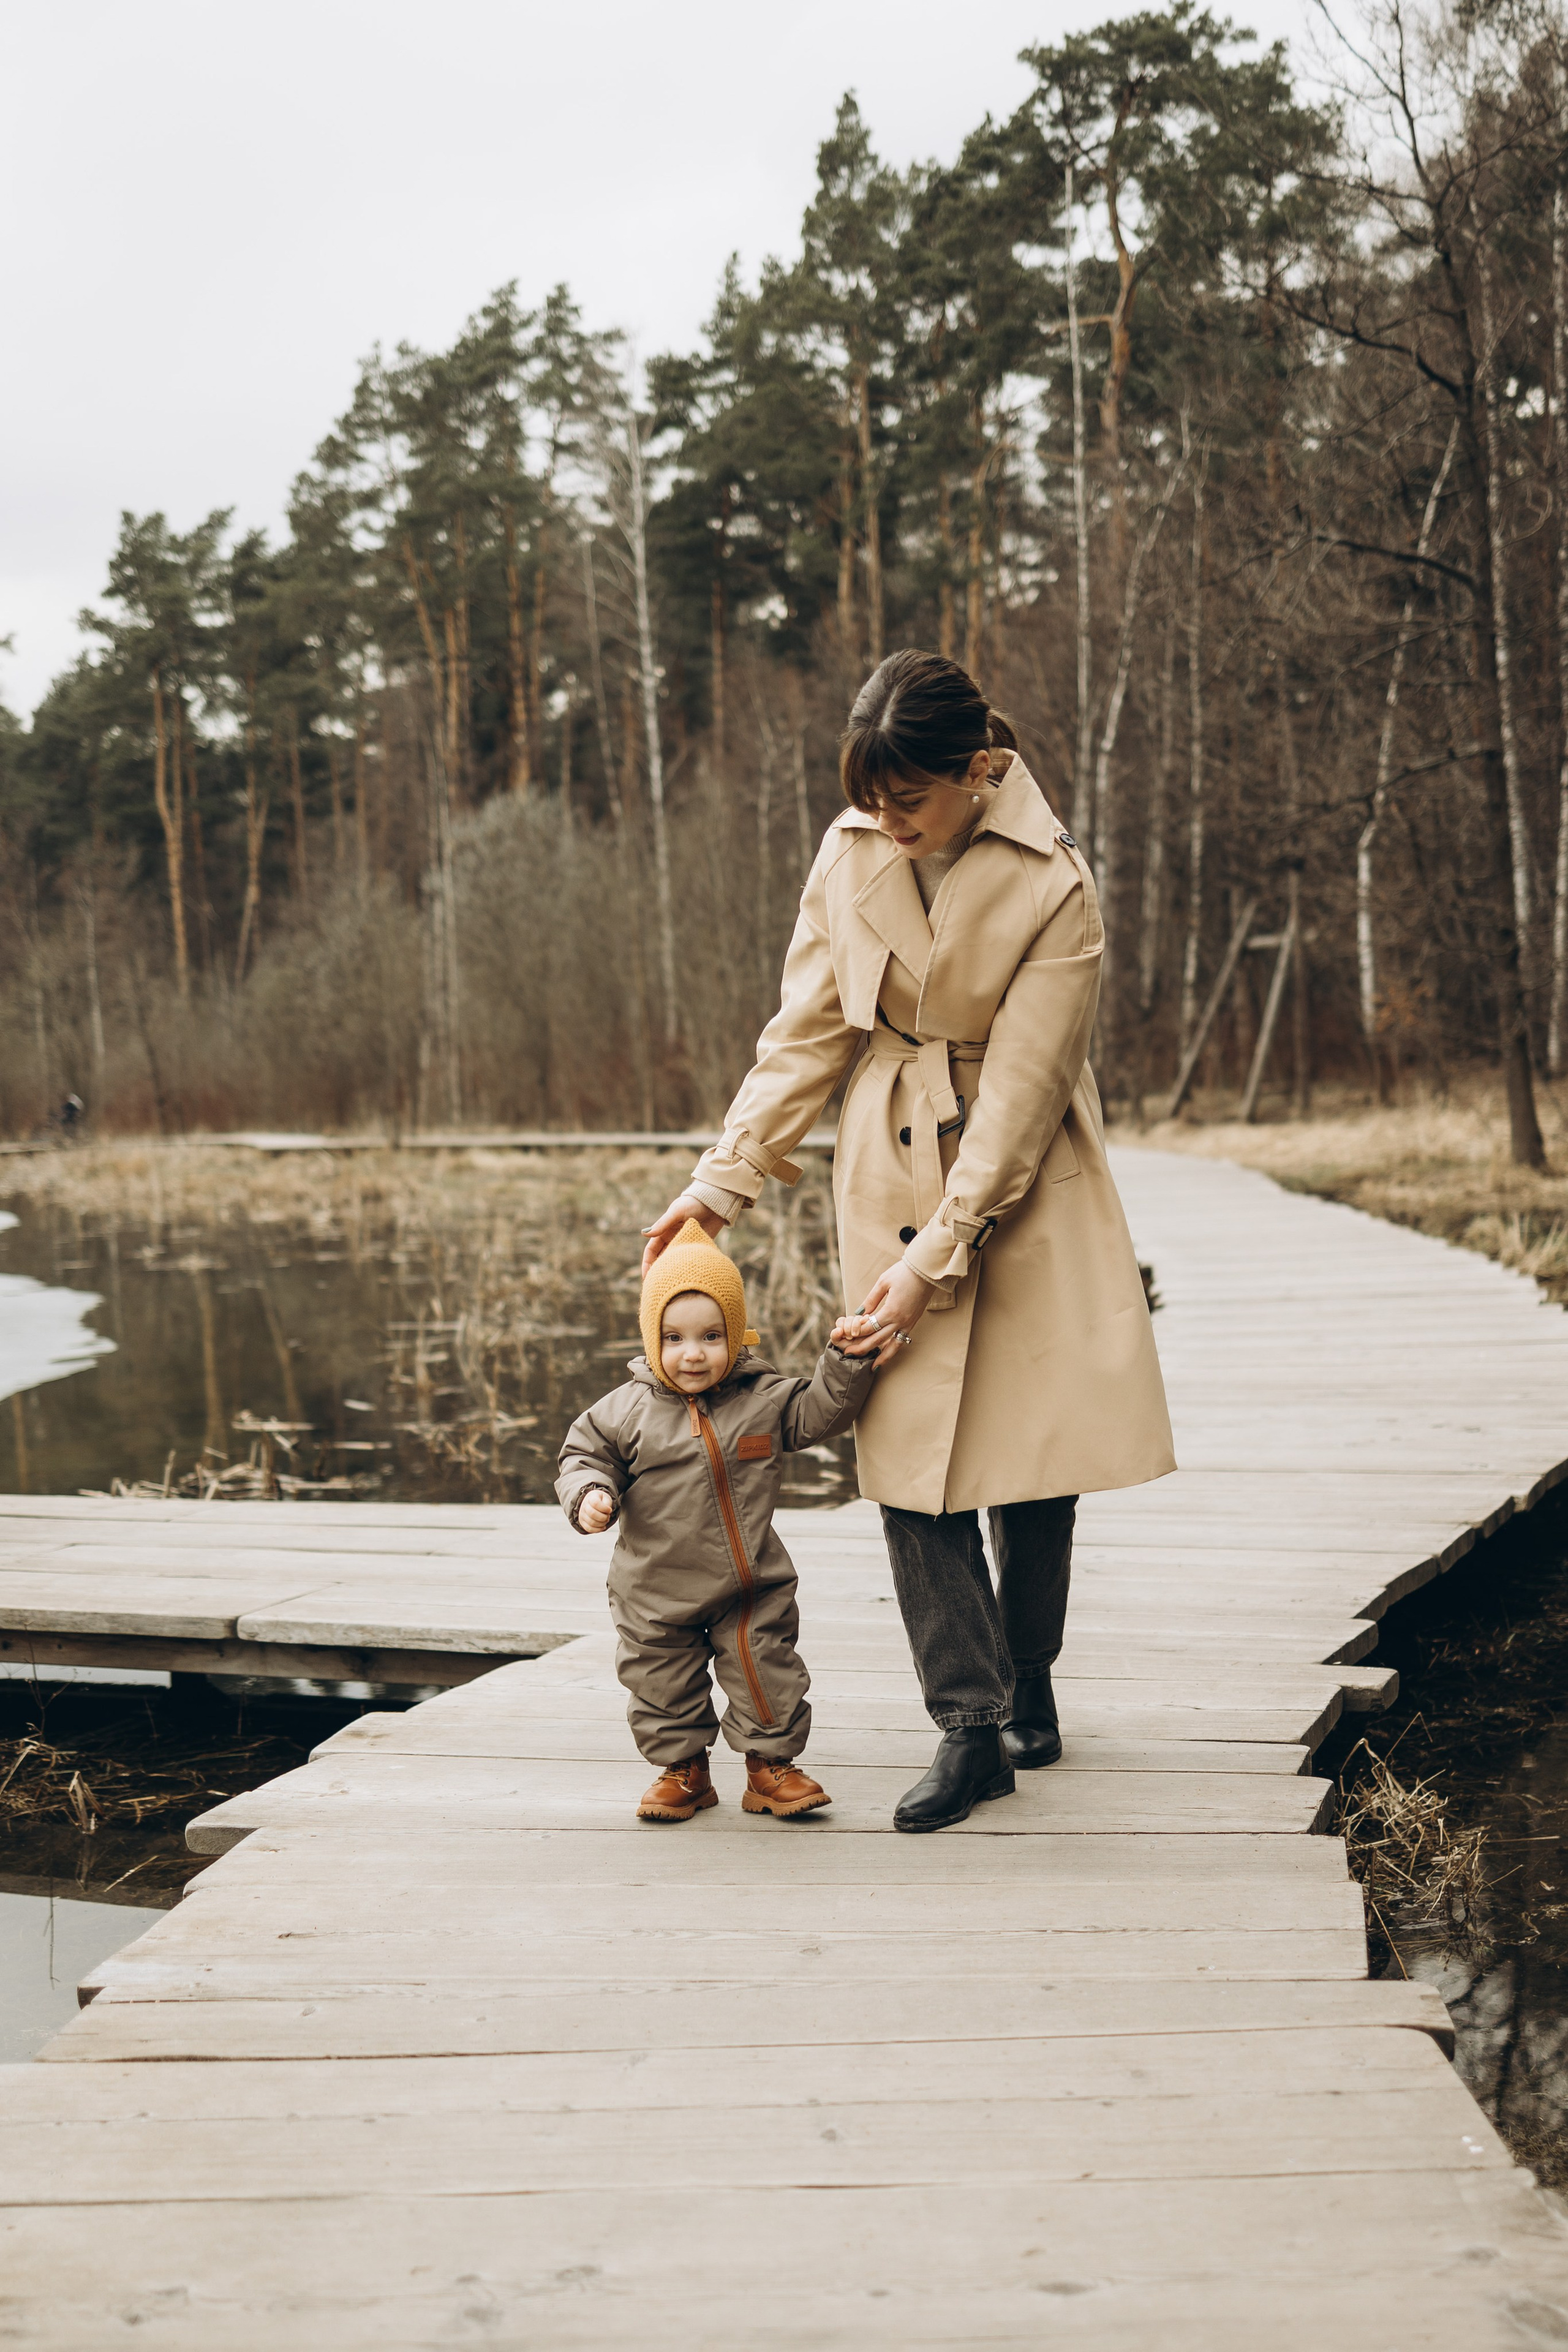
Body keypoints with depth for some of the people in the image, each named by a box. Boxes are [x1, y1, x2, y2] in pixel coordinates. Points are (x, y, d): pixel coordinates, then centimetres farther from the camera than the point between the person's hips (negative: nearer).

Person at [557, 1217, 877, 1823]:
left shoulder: (764, 1400, -5)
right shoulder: (628, 1410, -7)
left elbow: (821, 1411, -3)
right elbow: (585, 1452, 1)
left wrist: (845, 1358, -15)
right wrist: (590, 1495, -18)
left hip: (752, 1587, 0)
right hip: (657, 1591, 0)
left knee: (767, 1676, 5)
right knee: (663, 1685, 11)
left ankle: (771, 1764, 23)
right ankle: (683, 1769, 29)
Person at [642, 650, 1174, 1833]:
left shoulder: (1054, 890, -17)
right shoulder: (851, 852, -4)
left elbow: (1020, 1094, -17)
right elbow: (807, 1031, 3)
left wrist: (936, 1258, -19)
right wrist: (725, 1180, -3)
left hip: (1027, 1188, -3)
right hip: (893, 1183, 3)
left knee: (1035, 1449, 4)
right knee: (910, 1448, -4)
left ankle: (1028, 1680, 27)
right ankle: (973, 1726, 1)